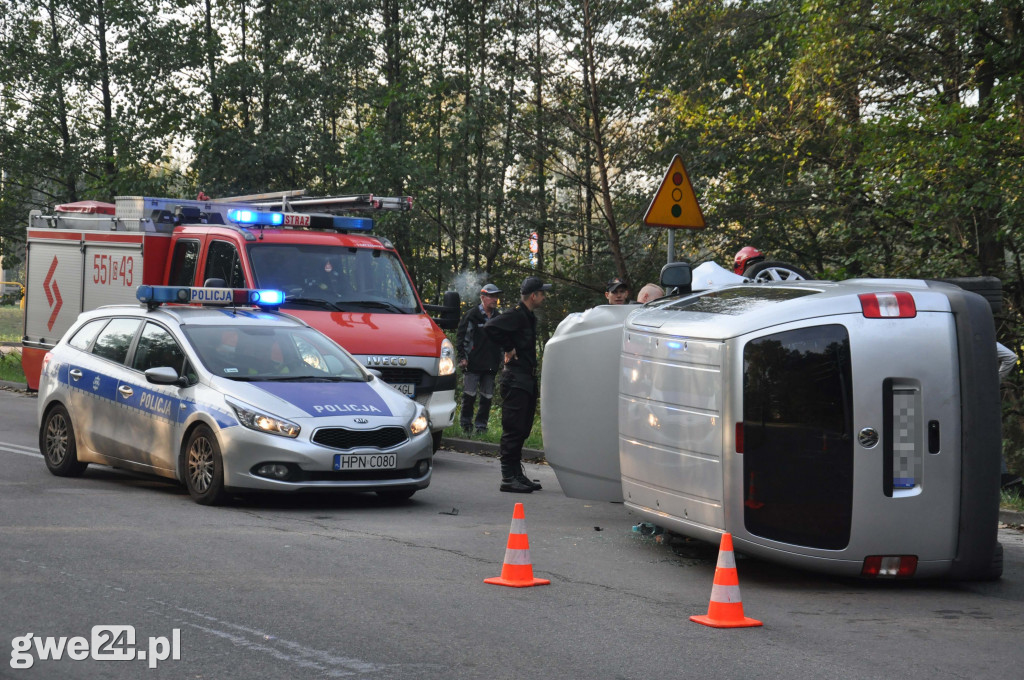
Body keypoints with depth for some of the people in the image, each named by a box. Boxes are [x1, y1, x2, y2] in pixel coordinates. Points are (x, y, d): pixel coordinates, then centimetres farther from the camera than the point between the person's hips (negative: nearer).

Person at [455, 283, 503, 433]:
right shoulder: (472, 315, -2)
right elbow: (461, 337, -1)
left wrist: (500, 359, 16)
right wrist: (462, 357, -8)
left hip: (491, 365, 5)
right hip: (473, 364, -5)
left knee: (487, 397, 5)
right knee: (470, 395, -4)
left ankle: (481, 425, 13)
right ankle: (466, 423, 11)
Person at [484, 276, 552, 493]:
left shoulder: (528, 317, 17)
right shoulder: (516, 315, -14)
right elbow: (490, 327, -28)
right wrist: (508, 349, -19)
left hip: (527, 381, 10)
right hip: (516, 379, -10)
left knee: (522, 429, 13)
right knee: (513, 429, -8)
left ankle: (517, 474, 20)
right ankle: (508, 477, -7)